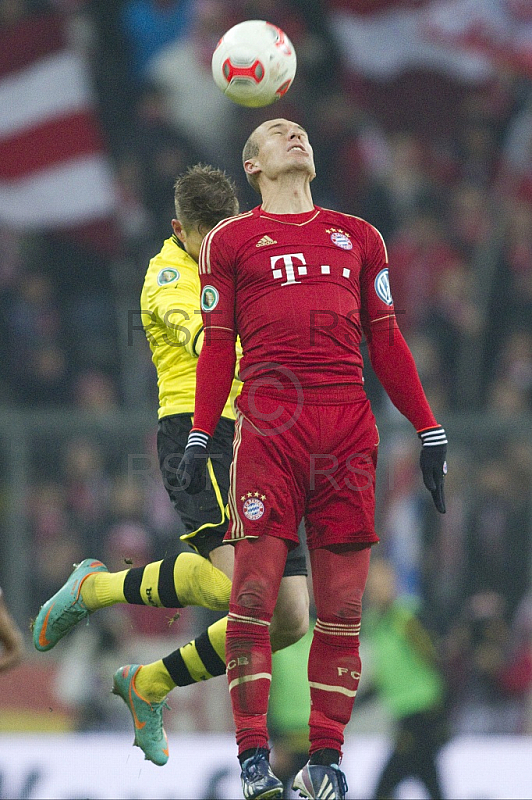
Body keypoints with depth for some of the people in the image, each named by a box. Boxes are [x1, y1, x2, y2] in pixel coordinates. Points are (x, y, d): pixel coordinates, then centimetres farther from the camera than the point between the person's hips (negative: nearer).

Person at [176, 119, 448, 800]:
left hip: (348, 426, 3)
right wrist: (199, 438, 3)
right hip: (268, 423, -3)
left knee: (341, 604, 0)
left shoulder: (358, 238, 20)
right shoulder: (231, 241, 13)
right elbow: (217, 346, 11)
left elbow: (386, 341, 20)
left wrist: (429, 433, 16)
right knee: (255, 590, -10)